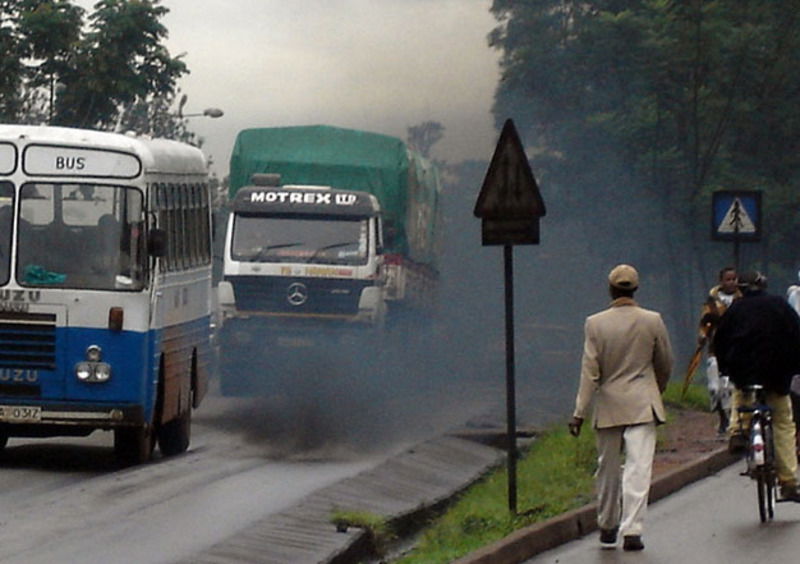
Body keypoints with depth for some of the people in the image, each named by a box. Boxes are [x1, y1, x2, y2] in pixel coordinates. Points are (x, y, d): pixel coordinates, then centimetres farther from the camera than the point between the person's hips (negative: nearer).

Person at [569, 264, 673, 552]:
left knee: (608, 469, 15)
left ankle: (607, 528, 27)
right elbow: (665, 364, 7)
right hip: (642, 404, -1)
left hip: (608, 406, 1)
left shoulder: (595, 324, -6)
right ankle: (632, 530, -15)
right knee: (638, 468, -5)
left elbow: (590, 371, -8)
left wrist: (579, 412, -6)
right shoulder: (652, 321, -4)